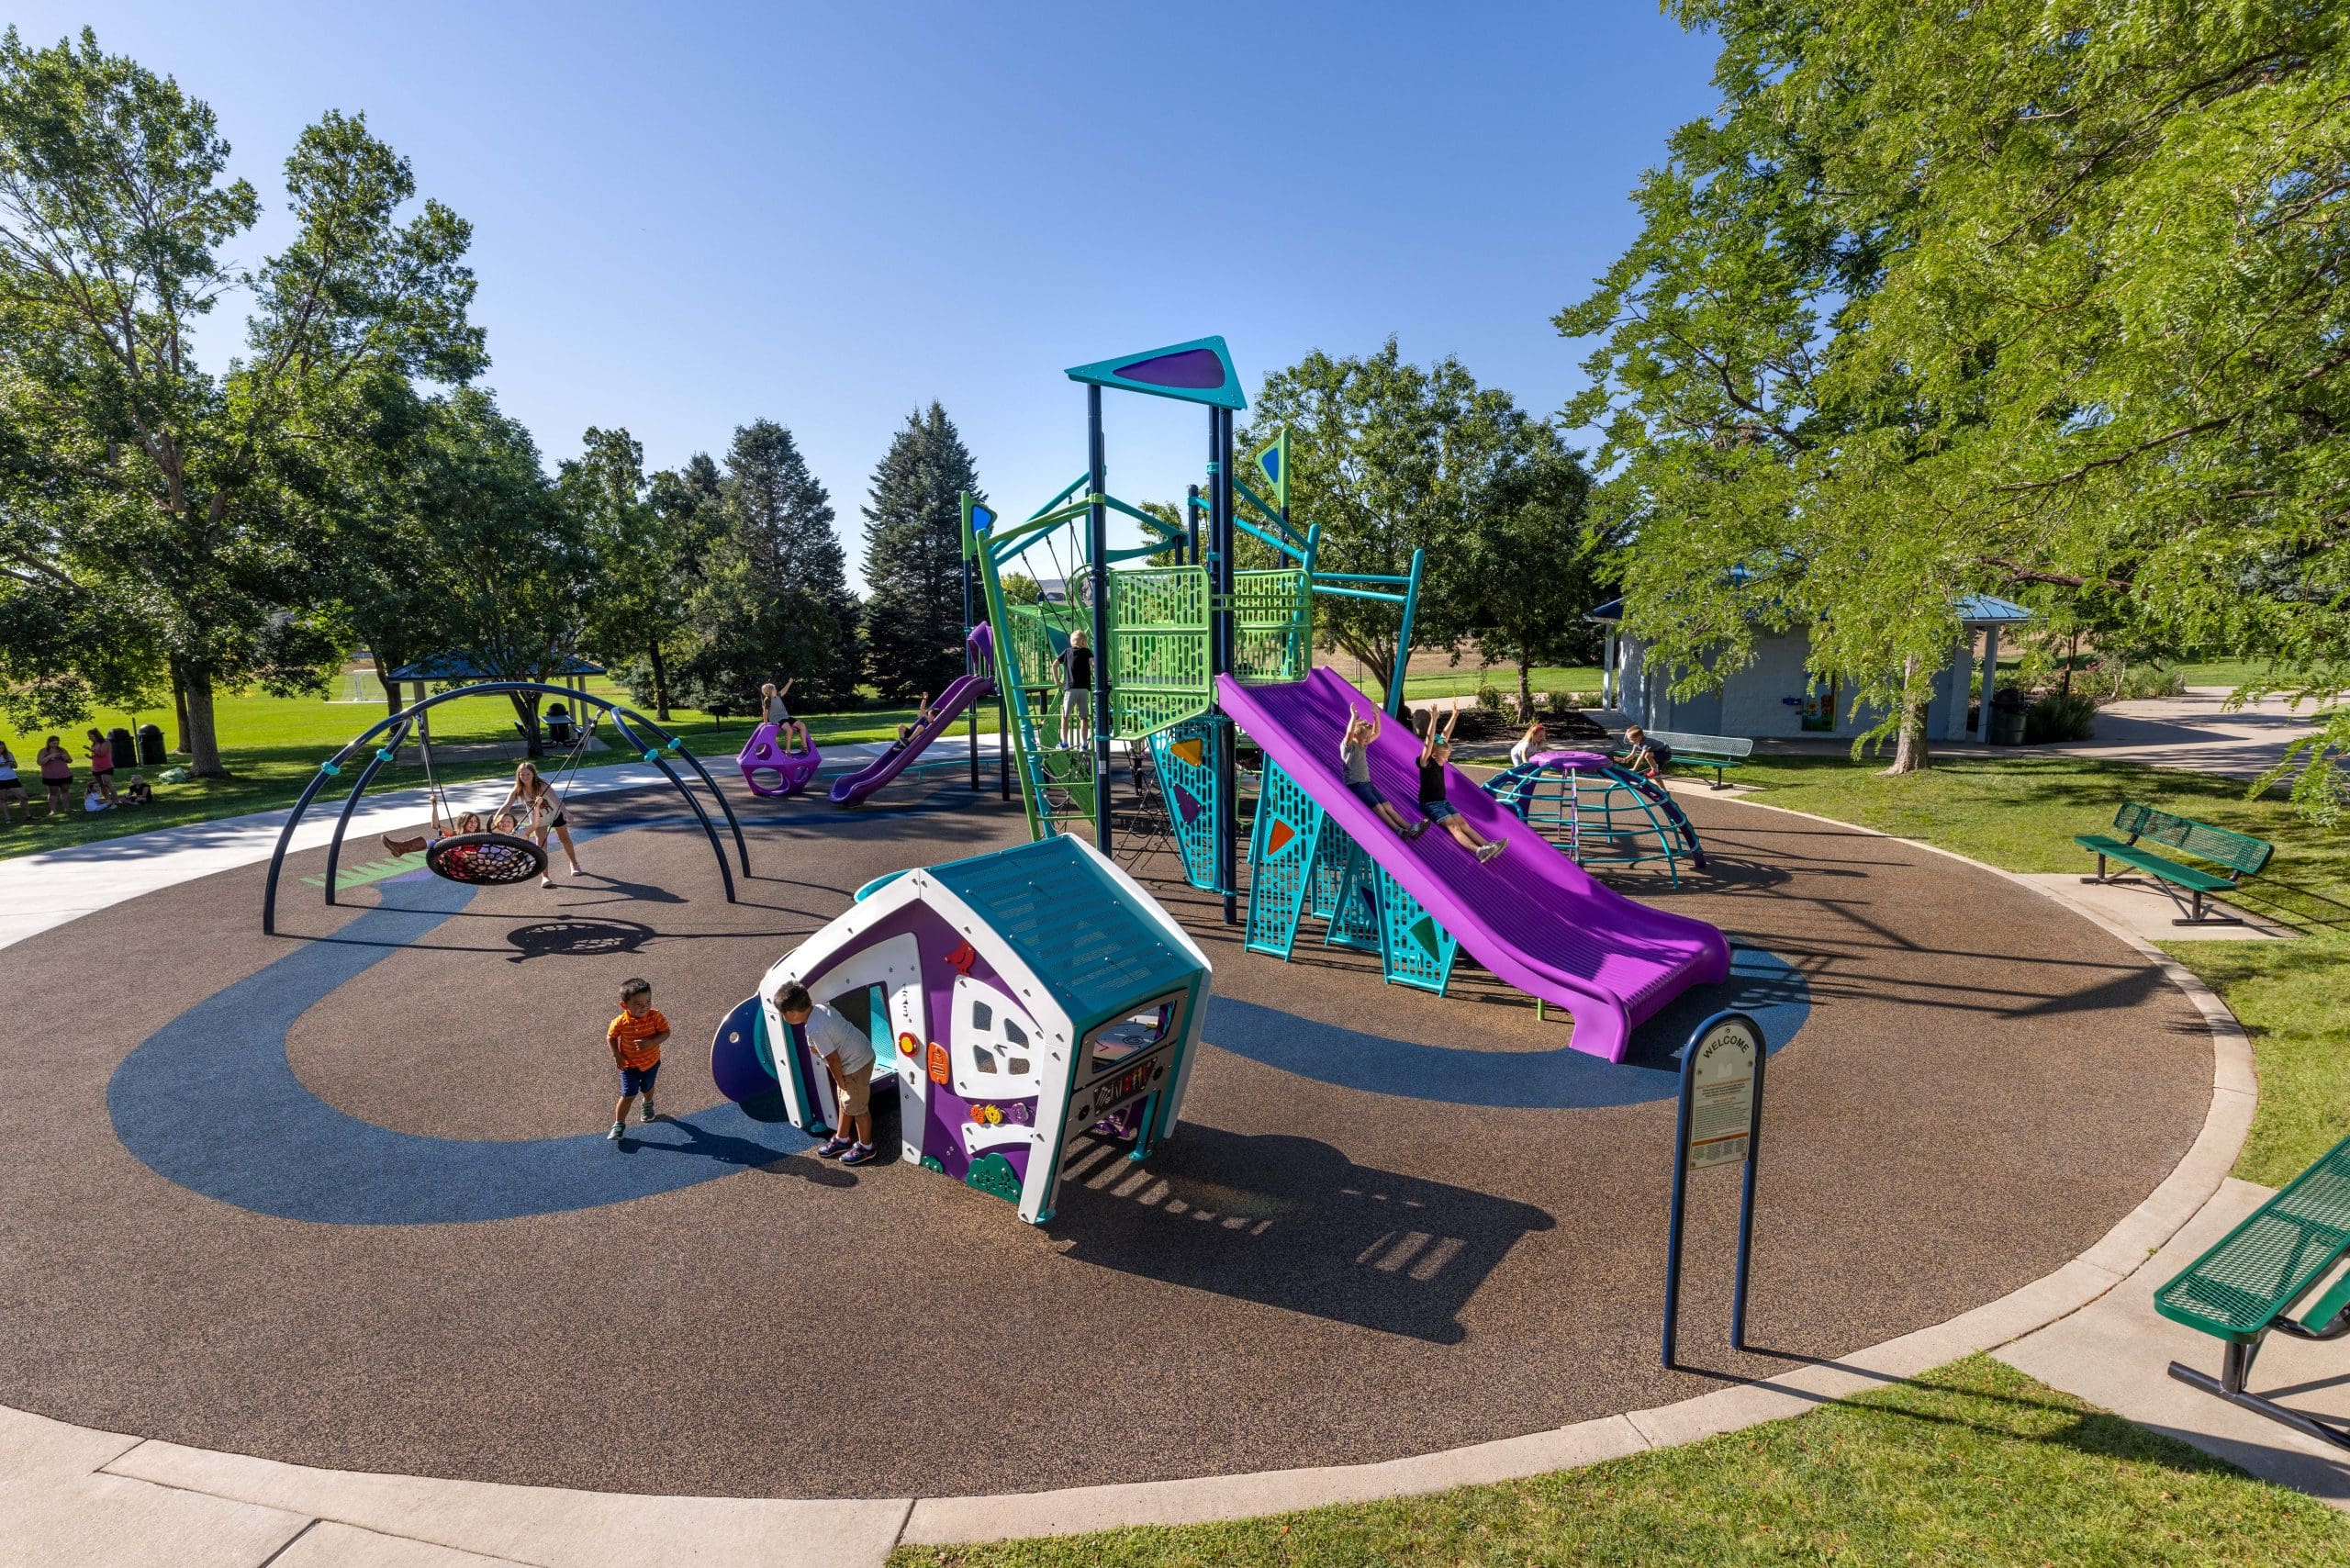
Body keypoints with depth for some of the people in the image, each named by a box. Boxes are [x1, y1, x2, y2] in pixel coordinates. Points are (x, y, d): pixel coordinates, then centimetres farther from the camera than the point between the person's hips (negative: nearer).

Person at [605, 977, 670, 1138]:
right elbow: (610, 1037, -6)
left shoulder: (655, 1017, -24)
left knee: (647, 1088, 26)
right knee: (628, 1095, -5)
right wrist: (616, 1056, -14)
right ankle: (619, 1124, 13)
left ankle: (648, 1104, 58)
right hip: (629, 1065, -2)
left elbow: (665, 1033, -19)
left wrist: (650, 1042, -34)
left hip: (651, 1062, 2)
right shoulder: (620, 1022, -24)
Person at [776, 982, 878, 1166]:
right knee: (845, 1100, 24)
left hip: (856, 1064, -9)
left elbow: (833, 1059, -21)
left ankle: (865, 1147, 27)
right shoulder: (818, 1008, -2)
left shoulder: (815, 1030, -29)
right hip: (861, 1053, 9)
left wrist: (840, 1081, -5)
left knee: (857, 1107, 9)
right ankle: (842, 1139, 41)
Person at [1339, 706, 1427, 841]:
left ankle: (1410, 829, -20)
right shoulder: (1347, 746, -7)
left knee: (1387, 806, -7)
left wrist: (1376, 715, 11)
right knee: (1377, 807, -25)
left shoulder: (1363, 745, 17)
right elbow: (1349, 733, -28)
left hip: (1367, 783, 8)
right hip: (1355, 785, -8)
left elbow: (1377, 733, 22)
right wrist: (1354, 716, -30)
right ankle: (1398, 831, -40)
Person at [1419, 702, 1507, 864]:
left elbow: (1445, 735, 5)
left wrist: (1455, 715, 2)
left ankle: (1488, 846, -25)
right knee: (1453, 826, -24)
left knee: (1463, 823, -9)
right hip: (1430, 804, -8)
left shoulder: (1440, 761, 6)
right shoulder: (1426, 763, -15)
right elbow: (1429, 743, -30)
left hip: (1443, 802, 8)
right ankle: (1478, 851, -43)